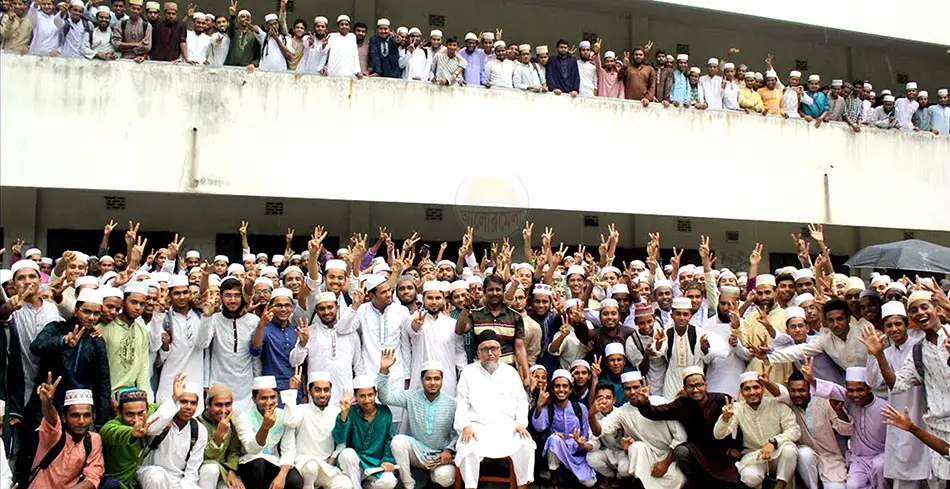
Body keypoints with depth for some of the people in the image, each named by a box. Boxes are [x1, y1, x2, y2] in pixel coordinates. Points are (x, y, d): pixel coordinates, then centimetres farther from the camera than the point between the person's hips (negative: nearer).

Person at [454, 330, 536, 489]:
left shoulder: (510, 372, 15)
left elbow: (521, 400, 11)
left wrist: (521, 423, -6)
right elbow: (462, 403, 4)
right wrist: (465, 425, -12)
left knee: (526, 445, -25)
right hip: (477, 426, -1)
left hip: (507, 426, 1)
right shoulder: (468, 372, 10)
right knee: (468, 450, -31)